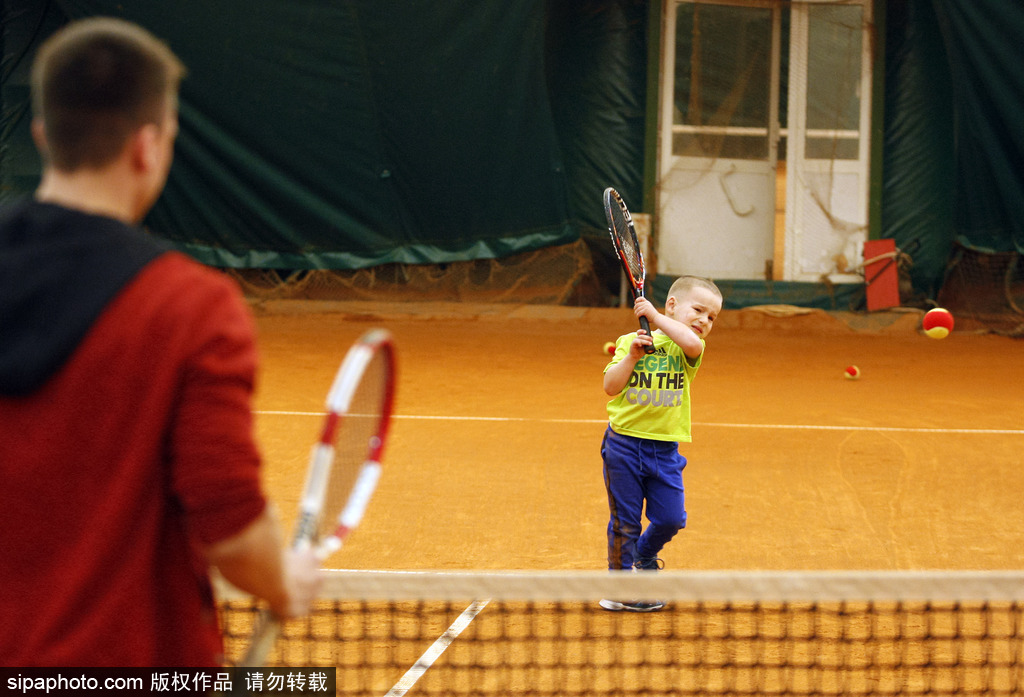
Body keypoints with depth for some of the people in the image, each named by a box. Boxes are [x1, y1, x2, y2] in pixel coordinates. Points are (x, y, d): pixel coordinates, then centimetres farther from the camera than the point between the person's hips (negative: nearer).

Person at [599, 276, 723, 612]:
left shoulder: (685, 348, 1)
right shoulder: (629, 342, -1)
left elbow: (692, 343, -25)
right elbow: (611, 387, -7)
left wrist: (655, 316, -20)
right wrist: (631, 356, -19)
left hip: (664, 450, 2)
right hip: (624, 443, -2)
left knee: (670, 518, 1)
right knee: (625, 520, 4)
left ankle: (645, 555, 31)